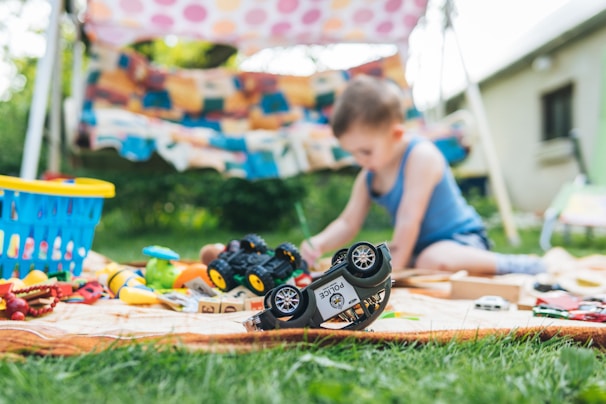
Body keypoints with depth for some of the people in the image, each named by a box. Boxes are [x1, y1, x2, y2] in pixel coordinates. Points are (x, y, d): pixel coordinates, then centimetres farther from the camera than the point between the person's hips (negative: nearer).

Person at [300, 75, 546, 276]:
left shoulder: (421, 156, -23)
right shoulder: (368, 176, 1)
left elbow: (408, 218, -25)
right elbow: (348, 224, 2)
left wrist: (394, 265, -22)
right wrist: (320, 243, -18)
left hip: (462, 239, -10)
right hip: (419, 247, 10)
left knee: (434, 260, -39)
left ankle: (510, 264, -15)